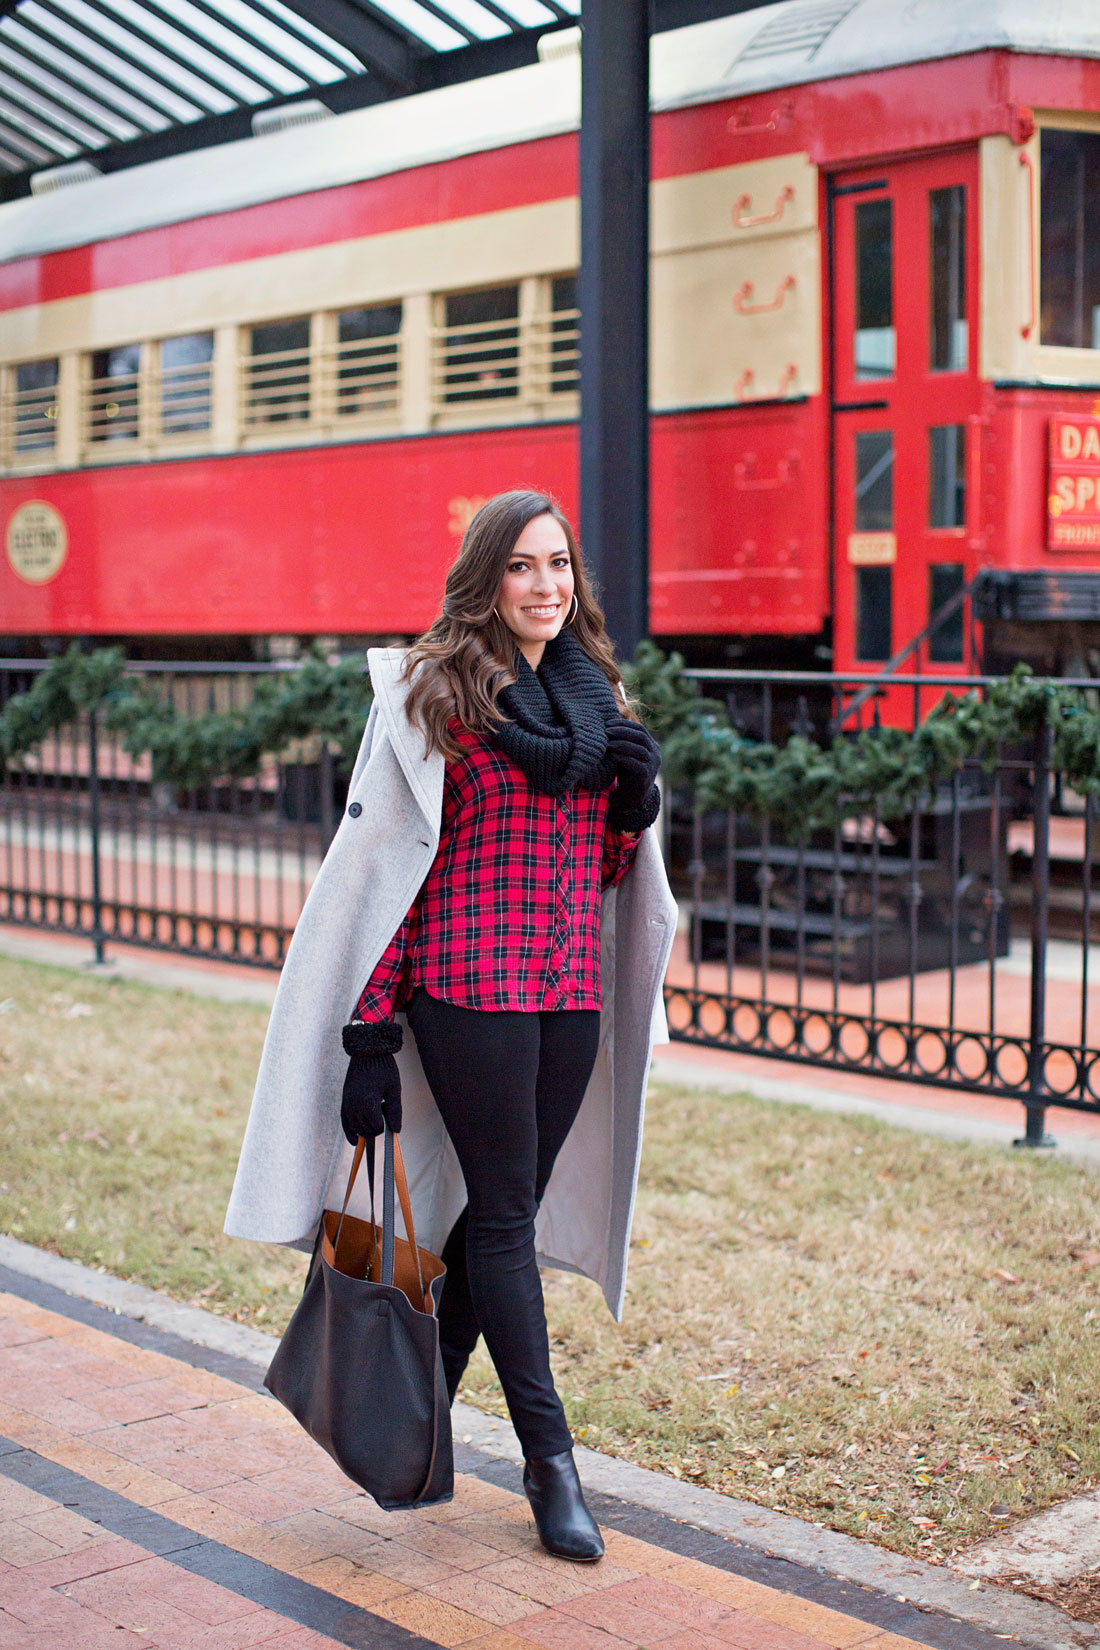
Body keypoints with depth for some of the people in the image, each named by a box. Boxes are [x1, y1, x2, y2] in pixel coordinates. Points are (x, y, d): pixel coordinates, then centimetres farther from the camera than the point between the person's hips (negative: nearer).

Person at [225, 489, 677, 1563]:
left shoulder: (596, 696, 14)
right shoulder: (435, 690, -4)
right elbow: (393, 857, -6)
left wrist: (637, 795, -3)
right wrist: (374, 1022, -9)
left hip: (571, 988, 6)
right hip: (472, 978, -6)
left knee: (505, 1208, 10)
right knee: (503, 1211, -3)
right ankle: (549, 1457, 3)